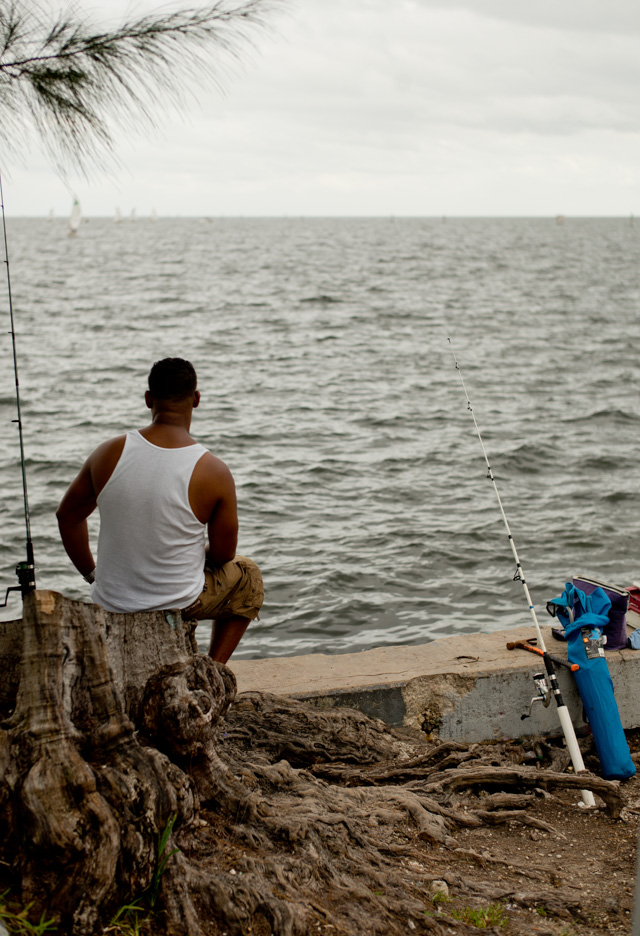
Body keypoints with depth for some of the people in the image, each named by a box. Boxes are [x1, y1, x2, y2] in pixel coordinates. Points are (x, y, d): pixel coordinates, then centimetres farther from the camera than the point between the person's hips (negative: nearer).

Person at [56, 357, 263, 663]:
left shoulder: (109, 453, -9)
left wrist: (90, 573, 17)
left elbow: (67, 514, 4)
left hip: (110, 604, 4)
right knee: (247, 575, 27)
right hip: (180, 605, -4)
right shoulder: (214, 472, -18)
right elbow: (223, 554, -7)